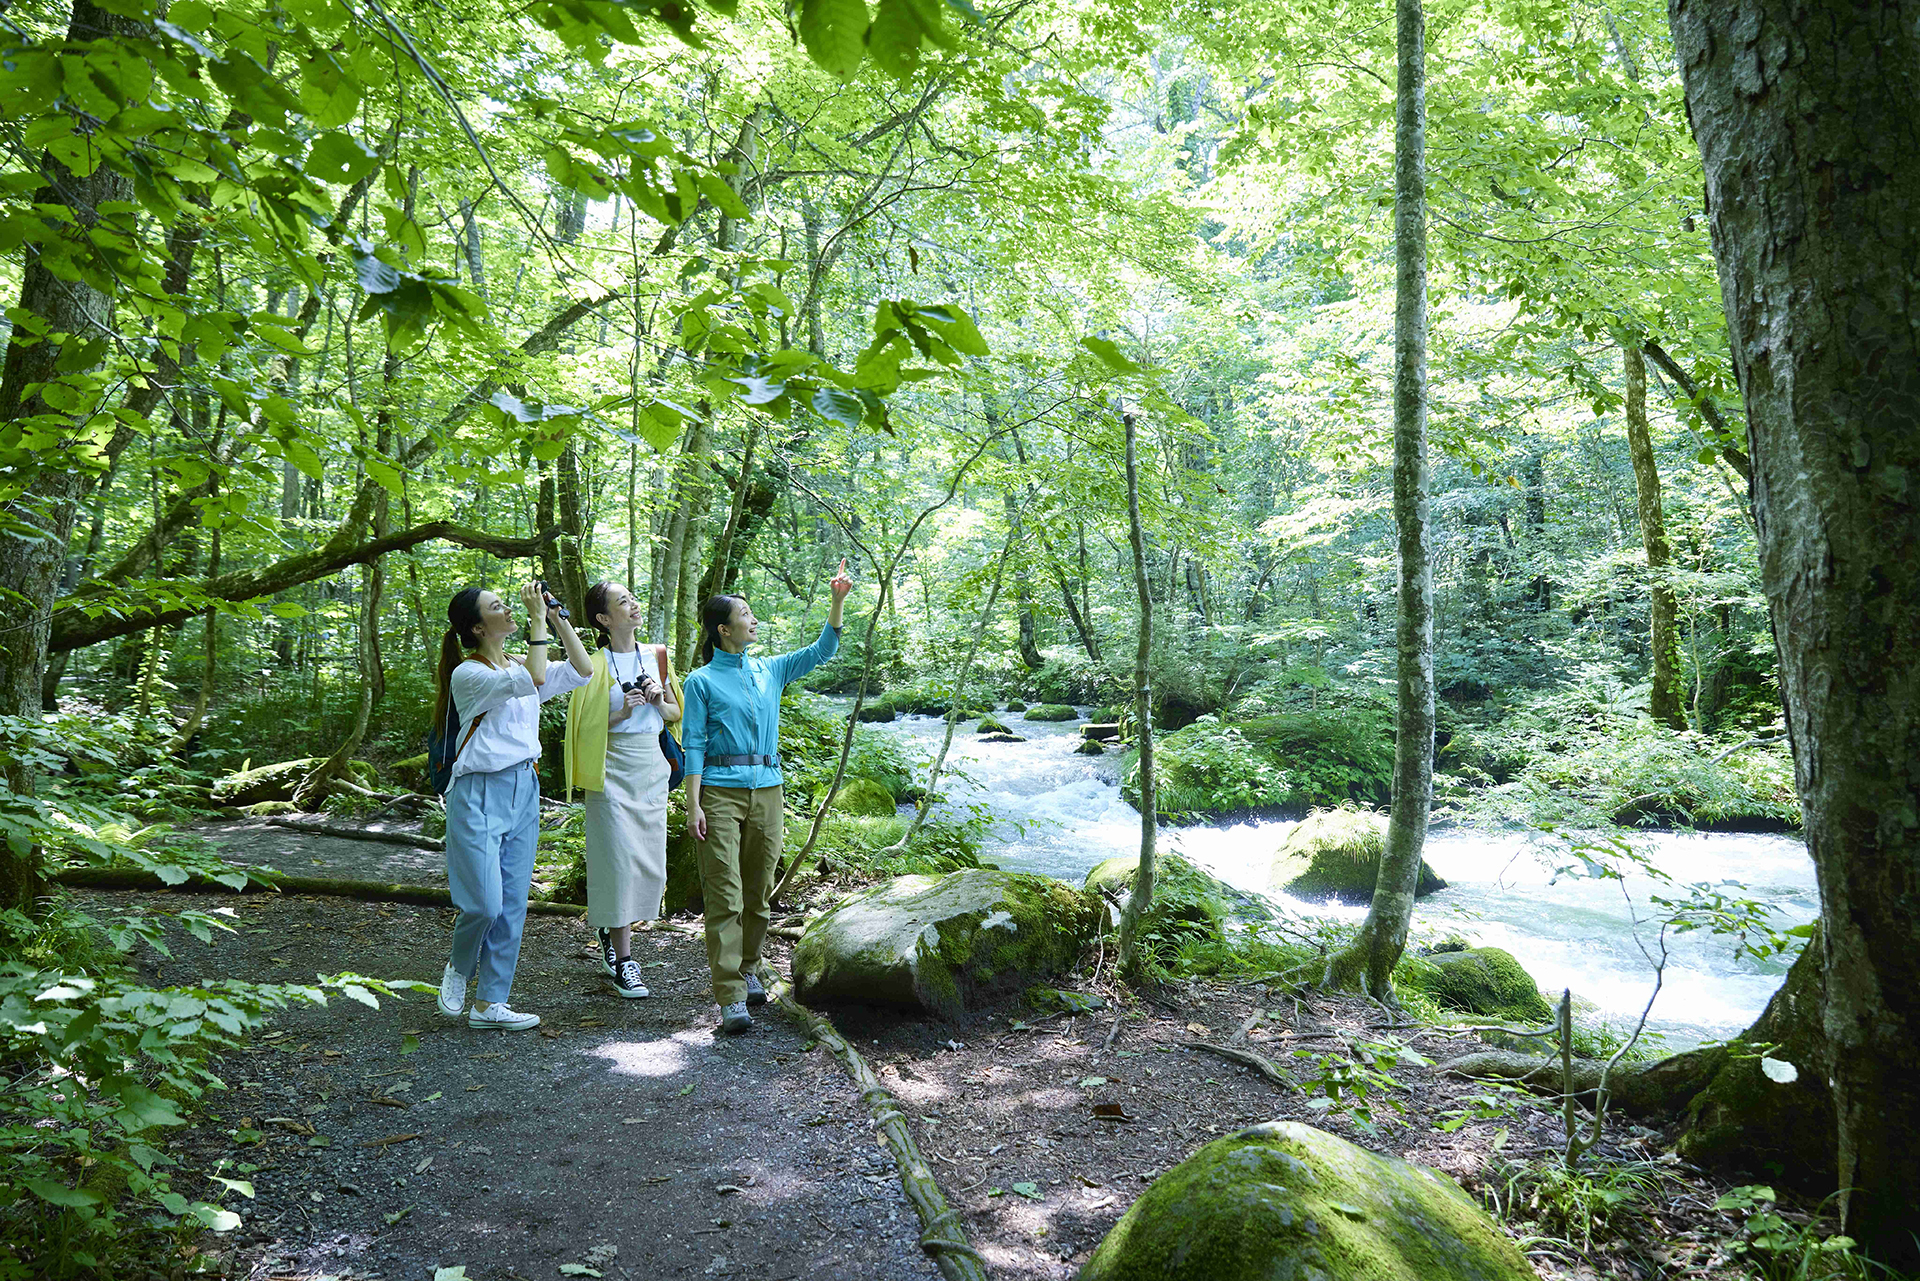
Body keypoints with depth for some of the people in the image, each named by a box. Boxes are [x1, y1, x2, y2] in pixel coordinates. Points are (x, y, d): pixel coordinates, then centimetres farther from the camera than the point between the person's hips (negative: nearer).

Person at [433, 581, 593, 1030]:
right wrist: (538, 619, -20)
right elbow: (533, 681, -25)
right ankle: (458, 969, 23)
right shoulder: (468, 674, -11)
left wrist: (559, 620, 3)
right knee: (485, 904, -10)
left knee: (513, 905, 6)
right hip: (480, 795, -7)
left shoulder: (518, 667, 11)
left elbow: (581, 671, 9)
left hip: (524, 792, 7)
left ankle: (489, 1003, 15)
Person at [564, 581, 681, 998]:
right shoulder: (594, 666, -7)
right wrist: (621, 713, -19)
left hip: (652, 767, 5)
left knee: (649, 862, 7)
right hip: (613, 771, -5)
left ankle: (610, 931, 31)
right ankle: (622, 961, 4)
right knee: (619, 859, -5)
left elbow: (675, 713, 16)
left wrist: (659, 700, -4)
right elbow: (584, 726, -6)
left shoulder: (656, 656, 9)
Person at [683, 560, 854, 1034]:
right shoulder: (702, 681, 0)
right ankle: (731, 998, -7)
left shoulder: (770, 671, 13)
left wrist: (837, 602, -1)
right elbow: (694, 744, -3)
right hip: (721, 792, -5)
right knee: (725, 896, -7)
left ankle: (747, 970, 30)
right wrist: (693, 804, -11)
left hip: (767, 791, 5)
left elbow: (821, 651, 11)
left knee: (758, 892, 12)